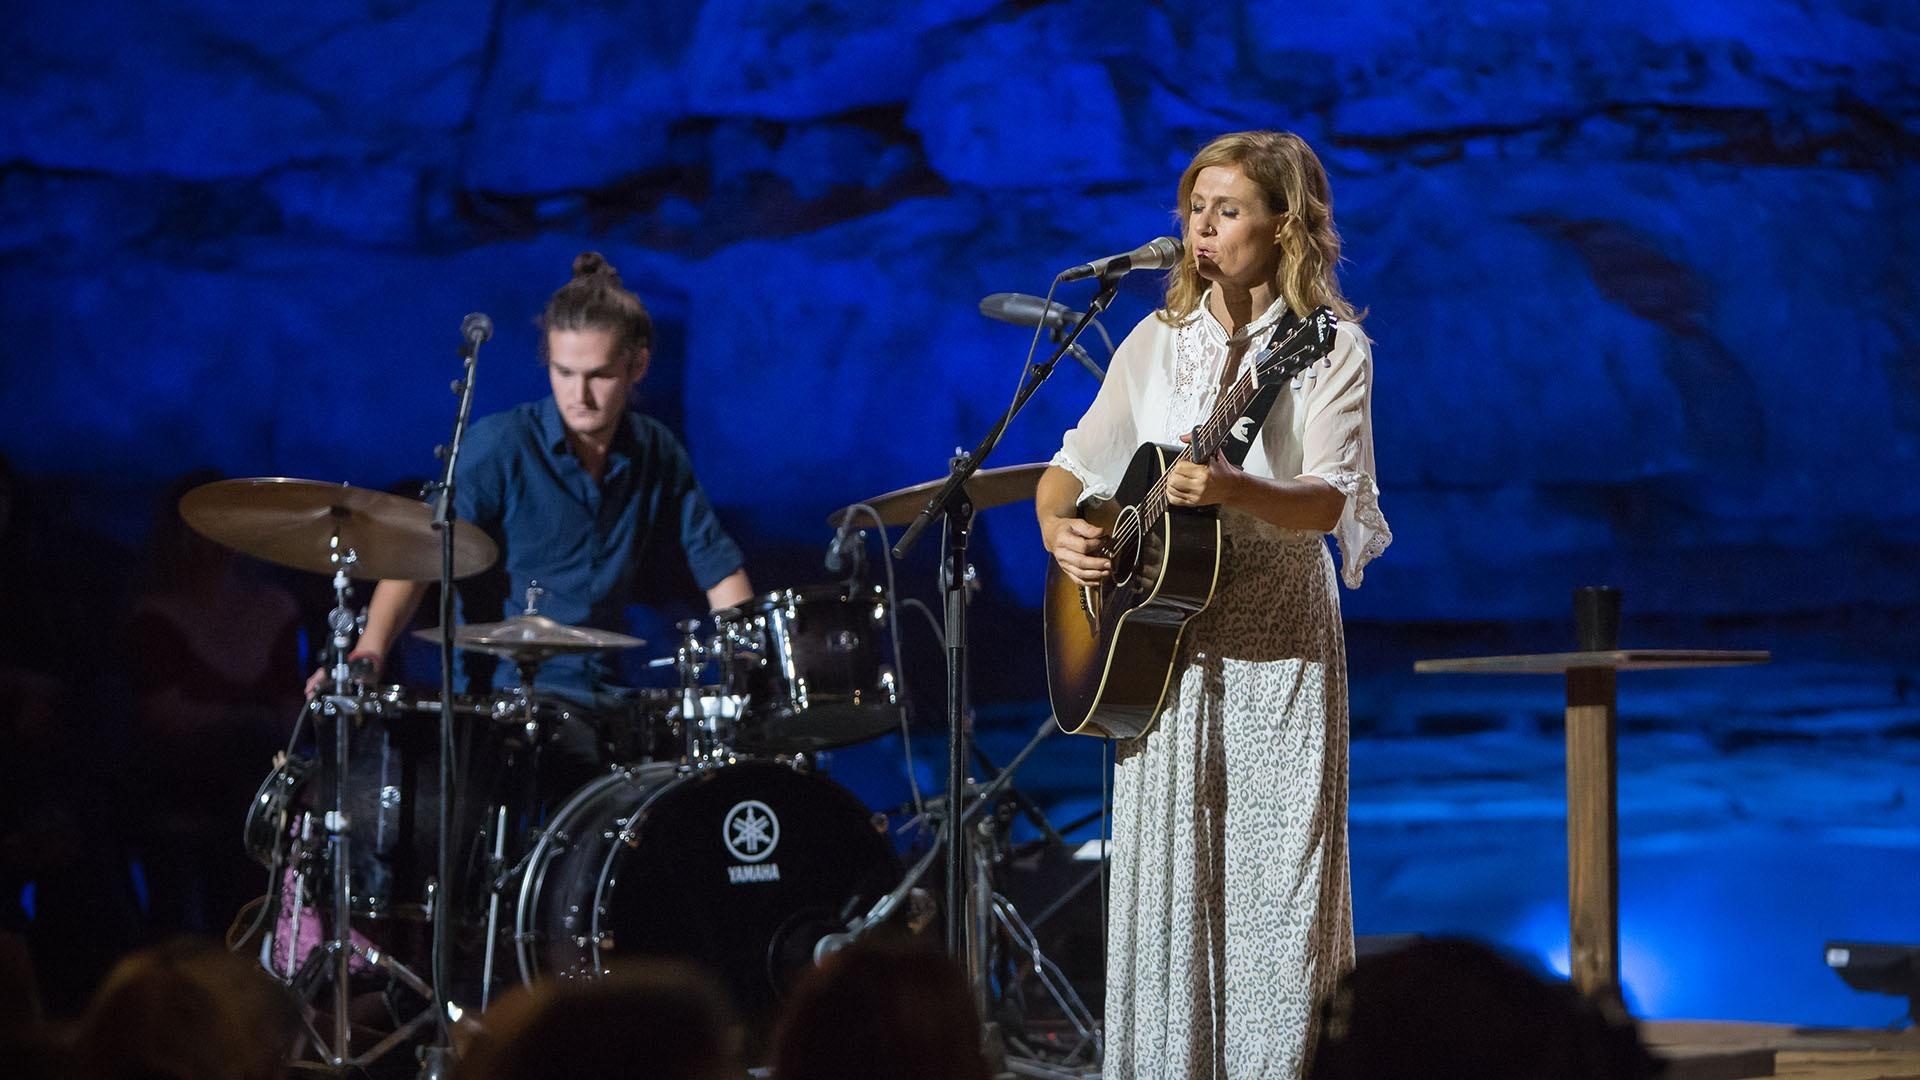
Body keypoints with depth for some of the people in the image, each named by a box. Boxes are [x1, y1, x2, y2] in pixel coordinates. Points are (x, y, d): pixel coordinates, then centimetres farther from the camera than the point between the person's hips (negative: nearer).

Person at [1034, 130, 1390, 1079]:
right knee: (1160, 884, 2)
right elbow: (1073, 465, 15)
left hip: (1279, 647, -4)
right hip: (1157, 643, 4)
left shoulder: (1328, 348, -3)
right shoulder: (1157, 343, 10)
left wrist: (1235, 491, -34)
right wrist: (1056, 527, -7)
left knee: (1276, 886, -5)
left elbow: (1332, 502, -16)